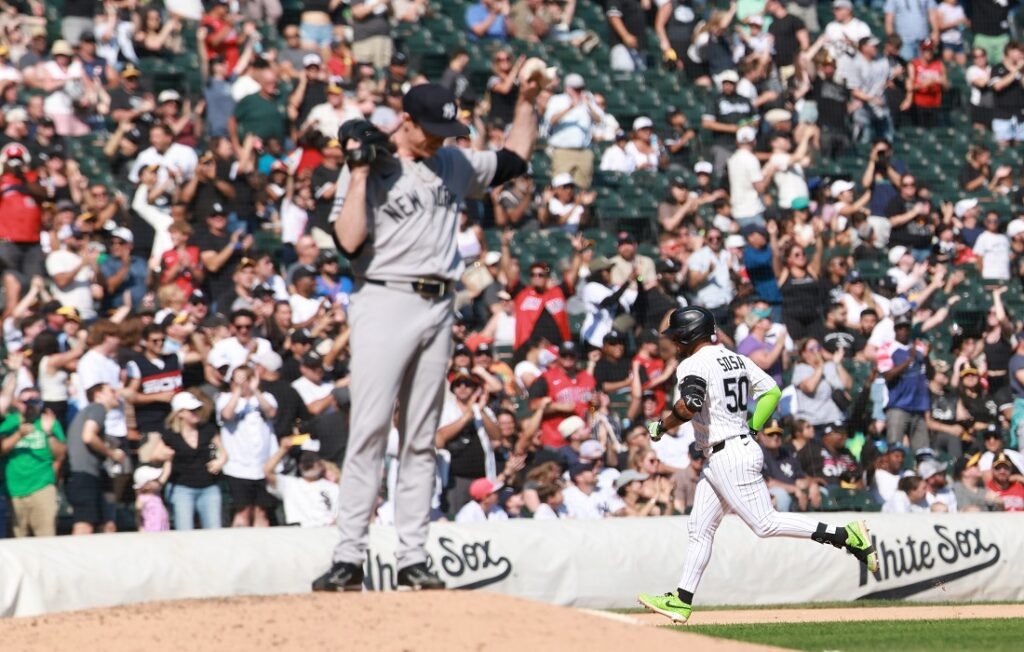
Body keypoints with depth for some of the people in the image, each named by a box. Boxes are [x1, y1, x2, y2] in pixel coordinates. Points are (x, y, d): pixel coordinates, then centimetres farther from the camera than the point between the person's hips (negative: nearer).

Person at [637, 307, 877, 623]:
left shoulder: (693, 365, -13)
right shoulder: (737, 359, 14)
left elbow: (690, 405, -30)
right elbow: (771, 391, 16)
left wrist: (662, 426, -15)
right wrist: (752, 428, 17)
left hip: (729, 457, -10)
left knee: (765, 523, -11)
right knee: (700, 529, 11)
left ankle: (847, 536, -15)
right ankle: (681, 600, 12)